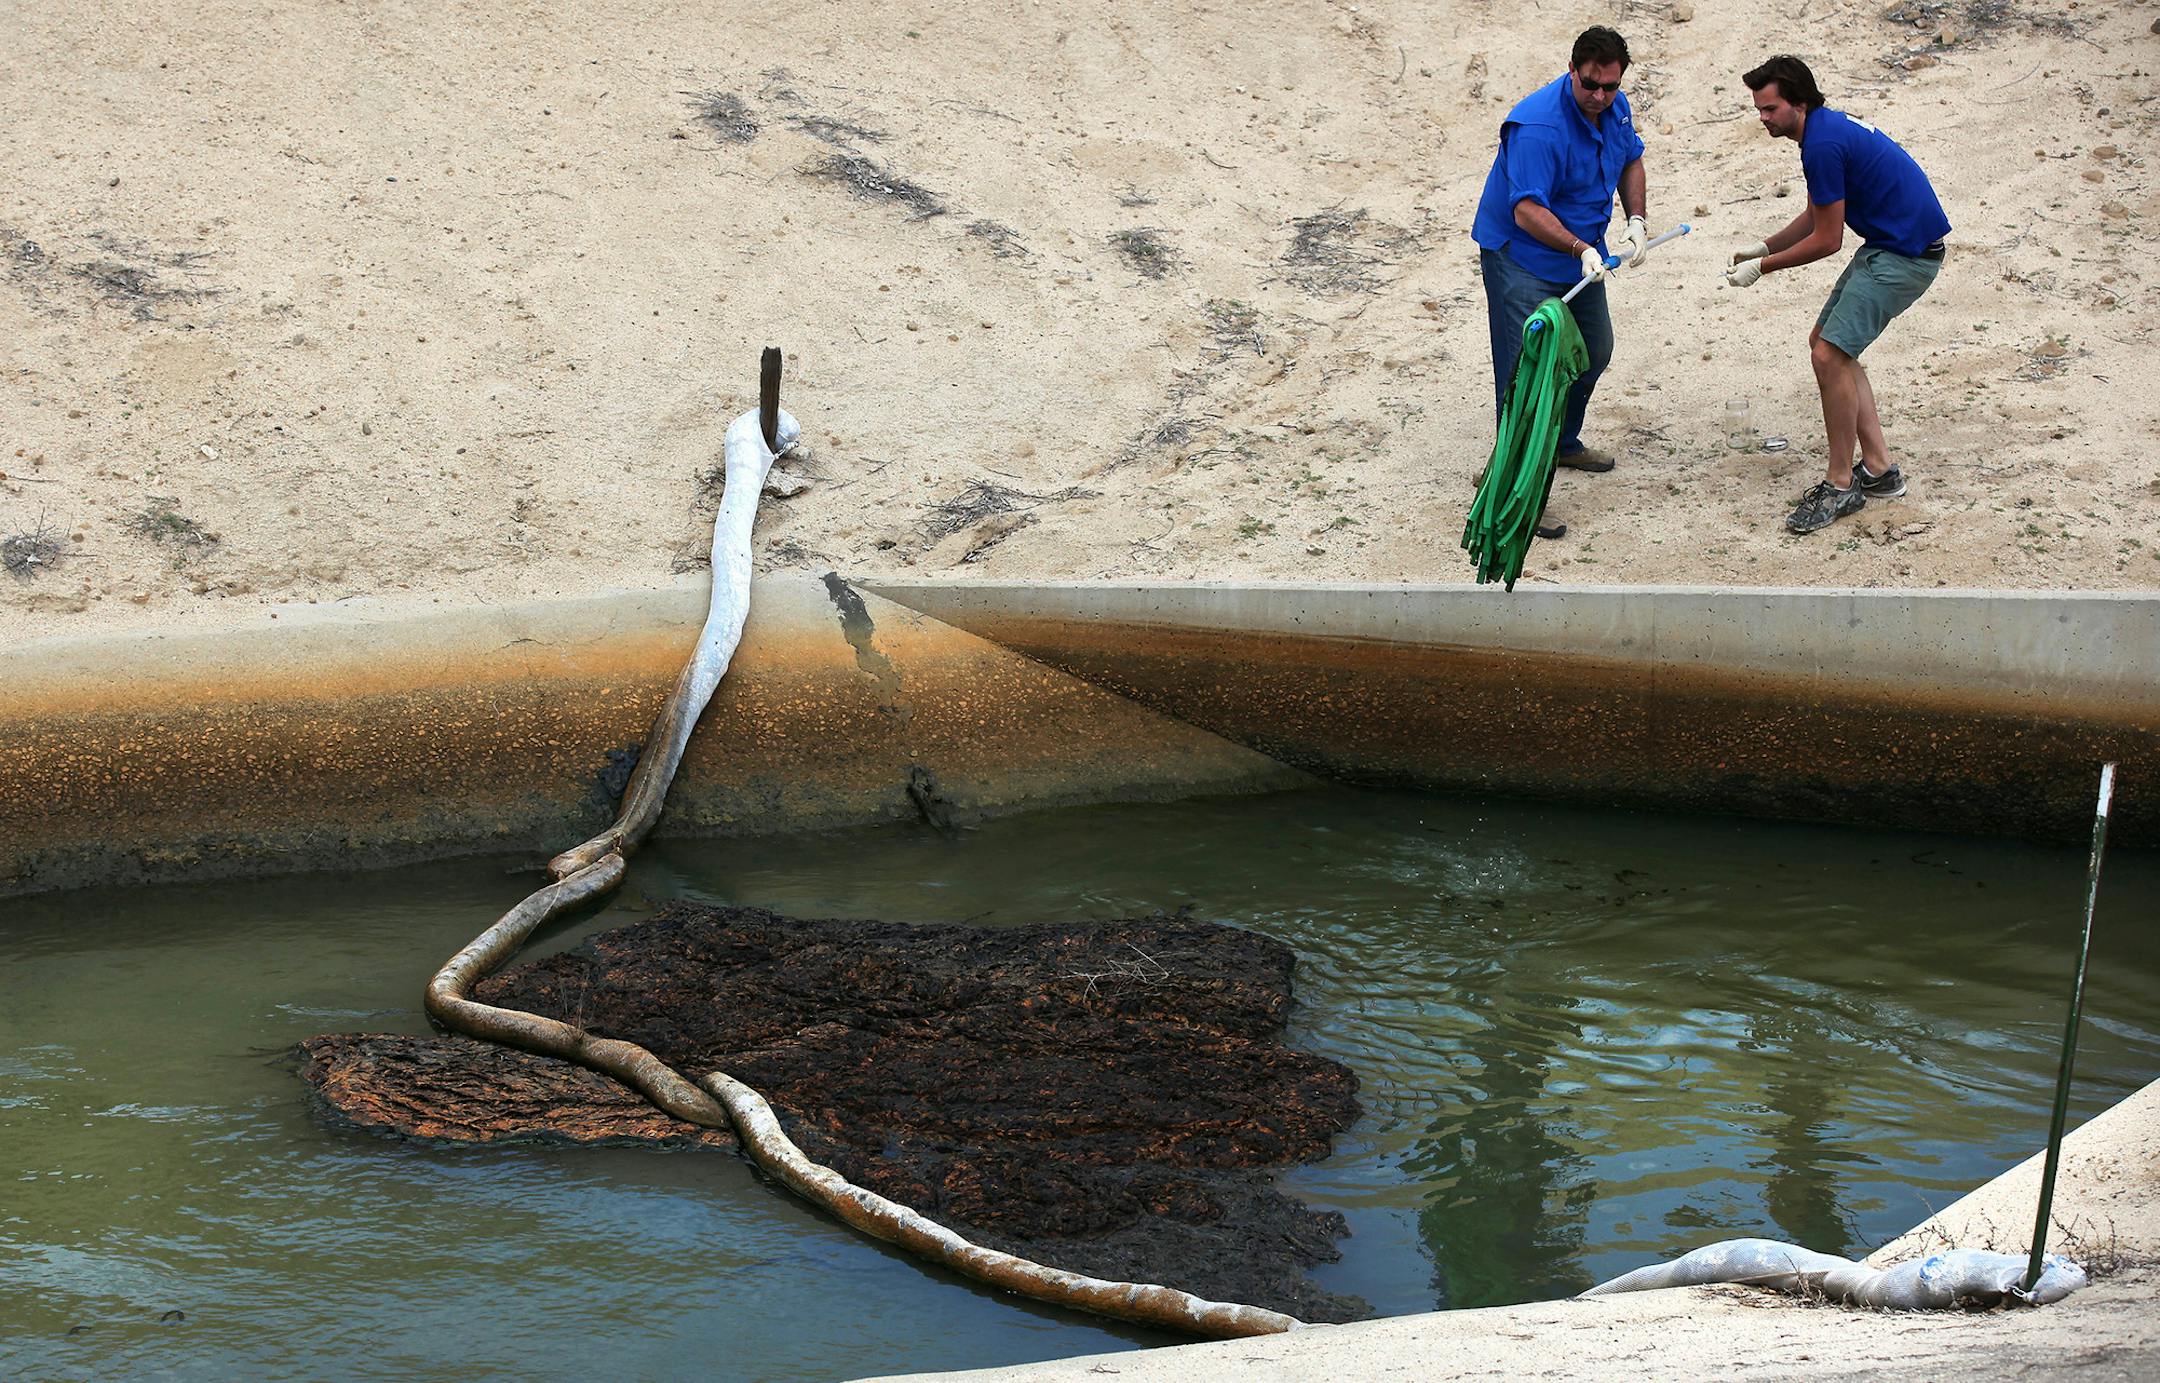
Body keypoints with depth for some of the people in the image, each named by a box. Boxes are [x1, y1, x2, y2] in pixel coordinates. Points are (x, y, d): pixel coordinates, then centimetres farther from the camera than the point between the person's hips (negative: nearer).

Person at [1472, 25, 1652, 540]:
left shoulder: (1615, 108, -3)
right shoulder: (1539, 126, -31)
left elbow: (1630, 161, 16)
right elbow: (1527, 211, -34)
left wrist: (1636, 220, 0)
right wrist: (1582, 250, -45)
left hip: (1581, 254, 9)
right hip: (1521, 258, -9)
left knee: (1594, 352, 24)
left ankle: (1562, 444, 46)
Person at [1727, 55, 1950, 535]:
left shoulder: (1824, 144, -21)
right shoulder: (1826, 127, 12)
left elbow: (1827, 240, -16)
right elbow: (1816, 215, 23)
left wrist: (1763, 268, -6)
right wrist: (1763, 248, 15)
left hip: (1906, 255, -11)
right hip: (1887, 245, 11)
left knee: (1830, 354, -13)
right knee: (1826, 343, 13)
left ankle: (1841, 484, -2)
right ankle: (1879, 469, 17)